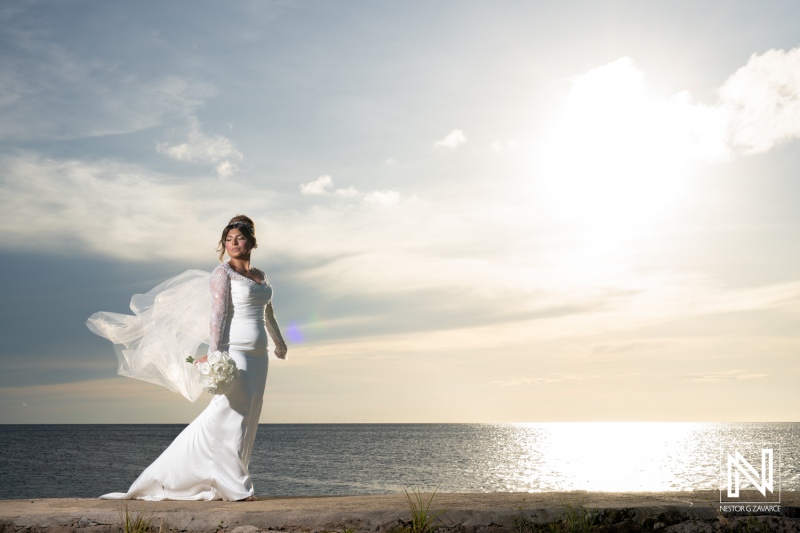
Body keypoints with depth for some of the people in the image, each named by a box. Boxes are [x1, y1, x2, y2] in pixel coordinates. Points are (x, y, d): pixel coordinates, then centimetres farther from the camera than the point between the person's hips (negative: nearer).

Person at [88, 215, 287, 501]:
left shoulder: (261, 276, 16)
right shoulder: (223, 273, -4)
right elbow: (218, 315, -14)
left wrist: (280, 343, 42)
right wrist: (214, 354, -23)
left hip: (258, 355, 7)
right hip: (234, 352, -7)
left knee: (247, 419, 6)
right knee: (231, 415, -7)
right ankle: (234, 487, 2)